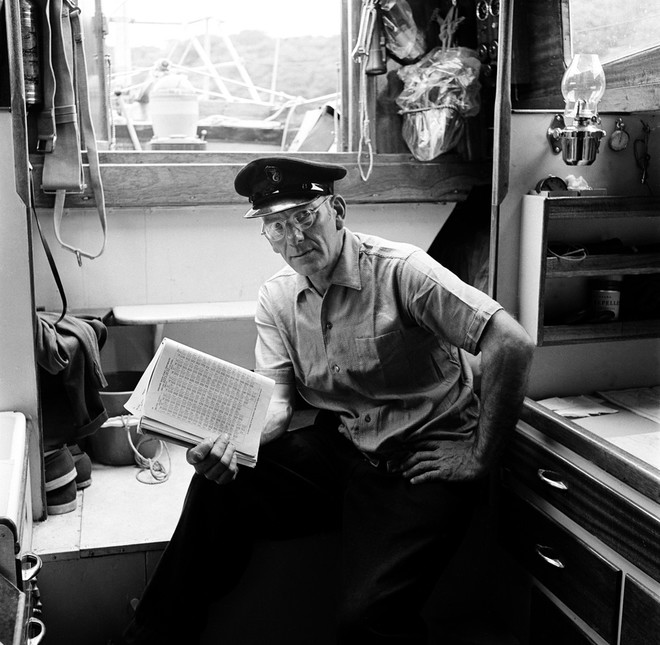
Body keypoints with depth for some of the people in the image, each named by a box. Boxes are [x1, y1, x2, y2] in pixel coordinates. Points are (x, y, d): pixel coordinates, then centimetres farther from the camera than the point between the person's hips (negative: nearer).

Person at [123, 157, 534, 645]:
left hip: (423, 460, -4)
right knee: (219, 487, -17)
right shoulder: (276, 298, 5)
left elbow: (513, 345, -21)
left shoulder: (400, 270, -15)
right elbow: (277, 401, 1)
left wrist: (480, 459, -16)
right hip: (338, 446, 5)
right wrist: (233, 441, -22)